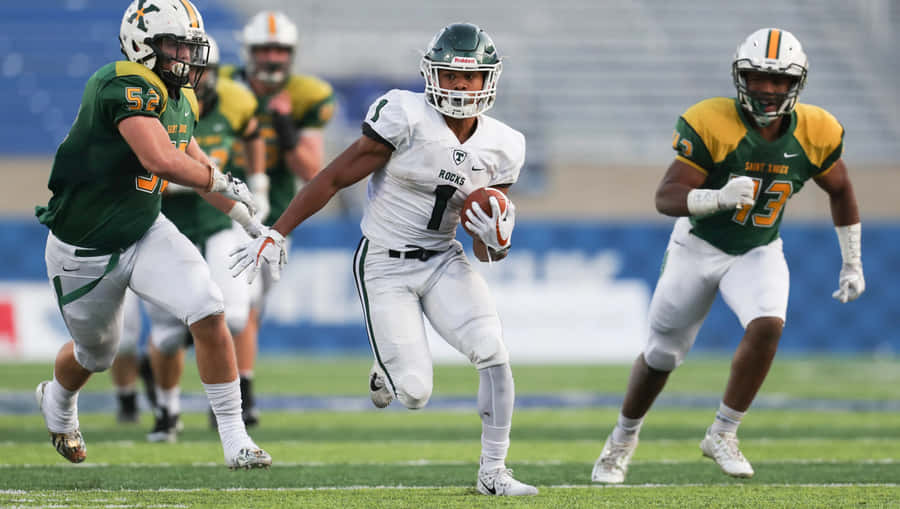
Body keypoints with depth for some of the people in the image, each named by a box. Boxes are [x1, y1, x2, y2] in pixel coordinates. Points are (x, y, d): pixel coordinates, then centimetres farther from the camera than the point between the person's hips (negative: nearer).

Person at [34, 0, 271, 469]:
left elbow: (195, 162, 17)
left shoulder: (180, 101, 0)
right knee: (95, 354, 18)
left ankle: (235, 440, -8)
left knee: (209, 315, -17)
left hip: (146, 235, 6)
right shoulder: (128, 88, -28)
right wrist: (221, 182, -24)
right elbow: (161, 160, -40)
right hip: (85, 252, -6)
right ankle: (57, 403, 55)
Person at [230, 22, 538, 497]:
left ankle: (493, 473, -6)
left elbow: (486, 249, 7)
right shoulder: (406, 118, -18)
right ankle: (386, 370, 30)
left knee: (493, 352, -20)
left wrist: (497, 242, -17)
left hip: (443, 262, 4)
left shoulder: (501, 148, -2)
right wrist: (276, 234, -11)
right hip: (385, 265, -4)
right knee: (415, 394, -10)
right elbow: (334, 178, -11)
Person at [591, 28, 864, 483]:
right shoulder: (711, 125, -26)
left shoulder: (815, 133, -14)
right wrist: (719, 197, -47)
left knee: (767, 326, -26)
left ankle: (721, 435, -11)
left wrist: (852, 264, 9)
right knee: (662, 354, 10)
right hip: (698, 249, -2)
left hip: (758, 253, 2)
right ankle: (622, 441, 36)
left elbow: (840, 190, 6)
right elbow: (666, 197, -28)